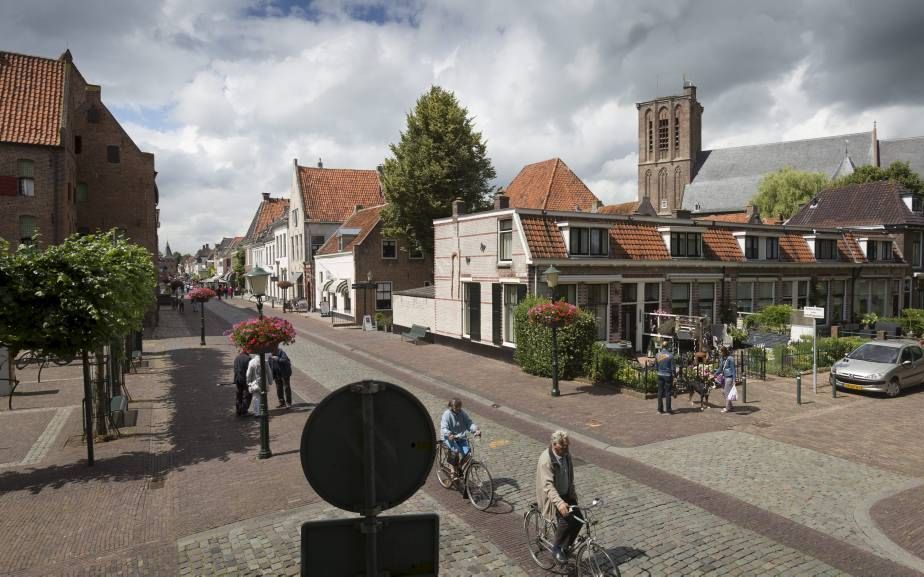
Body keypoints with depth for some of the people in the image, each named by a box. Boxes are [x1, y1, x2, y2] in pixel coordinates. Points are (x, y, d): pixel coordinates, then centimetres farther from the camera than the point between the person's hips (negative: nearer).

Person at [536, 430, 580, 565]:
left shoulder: (567, 454, -3)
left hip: (566, 494, 7)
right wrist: (559, 503, -44)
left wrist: (572, 491, 8)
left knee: (578, 519, -9)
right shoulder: (546, 460, -26)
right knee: (565, 520, -27)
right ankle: (556, 548, -3)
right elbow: (548, 485, -34)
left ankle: (564, 547, 12)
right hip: (550, 498, -7)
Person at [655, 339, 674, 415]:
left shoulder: (657, 355, -2)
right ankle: (668, 410, 6)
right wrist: (673, 378, 2)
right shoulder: (670, 356, -13)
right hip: (668, 375, -3)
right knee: (667, 393, 2)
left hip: (660, 375, 3)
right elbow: (672, 368, -8)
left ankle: (660, 409, 14)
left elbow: (655, 366, 6)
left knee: (660, 392, 9)